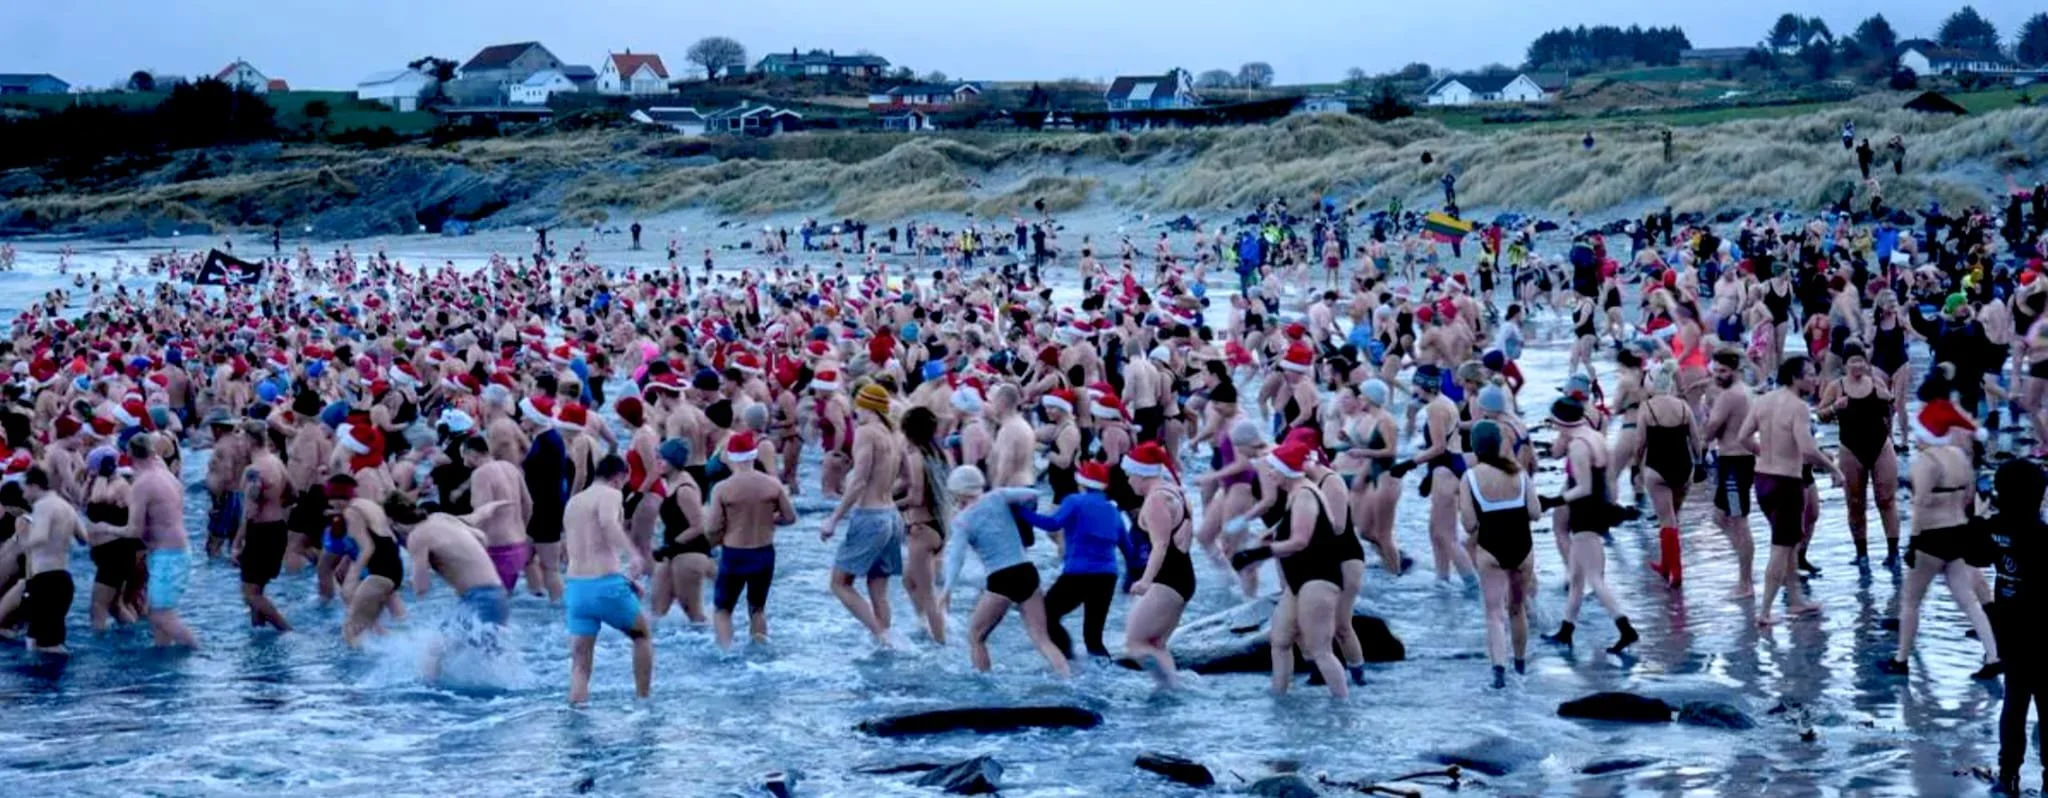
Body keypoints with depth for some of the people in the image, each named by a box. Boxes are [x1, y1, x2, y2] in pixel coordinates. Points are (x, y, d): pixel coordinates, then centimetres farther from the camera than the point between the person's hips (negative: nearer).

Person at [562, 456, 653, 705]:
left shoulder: (572, 503, 19)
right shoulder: (611, 495, -3)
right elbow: (608, 522, -26)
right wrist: (633, 553, -36)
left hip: (575, 588, 6)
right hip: (606, 584, -5)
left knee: (579, 663, 4)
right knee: (642, 635, 21)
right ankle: (642, 699, 23)